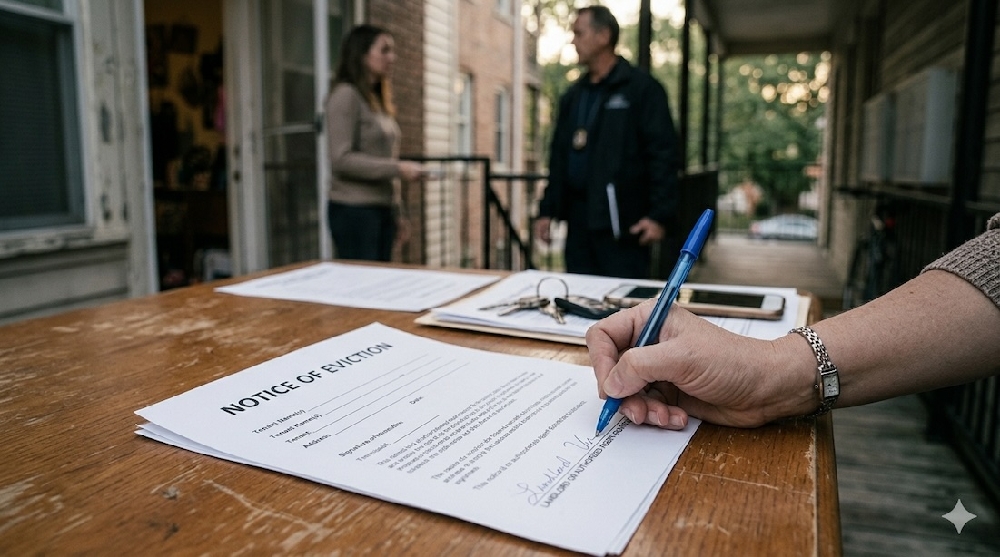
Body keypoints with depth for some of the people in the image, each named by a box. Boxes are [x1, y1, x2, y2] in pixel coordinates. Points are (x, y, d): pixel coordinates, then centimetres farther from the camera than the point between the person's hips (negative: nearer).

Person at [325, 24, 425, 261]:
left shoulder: (379, 99, 16)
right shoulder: (345, 95, -8)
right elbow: (341, 159, -16)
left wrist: (397, 213, 16)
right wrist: (398, 168, -18)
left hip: (382, 208, 8)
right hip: (354, 209, -8)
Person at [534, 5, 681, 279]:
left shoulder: (642, 88, -4)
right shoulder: (573, 96, 17)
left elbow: (662, 154, -10)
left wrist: (659, 214, -17)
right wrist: (547, 210, 14)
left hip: (621, 219, -6)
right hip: (578, 218, 7)